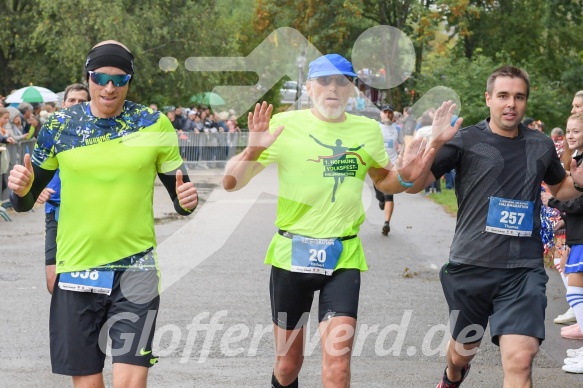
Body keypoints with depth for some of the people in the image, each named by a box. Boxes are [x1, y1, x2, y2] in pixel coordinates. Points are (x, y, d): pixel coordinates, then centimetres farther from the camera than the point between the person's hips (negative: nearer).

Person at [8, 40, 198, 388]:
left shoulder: (154, 124, -1)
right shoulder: (60, 126, 1)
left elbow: (179, 193, 7)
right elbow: (25, 201, 7)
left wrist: (187, 201, -16)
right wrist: (21, 189, -16)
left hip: (136, 270, -1)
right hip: (76, 268, 1)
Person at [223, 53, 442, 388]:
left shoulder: (369, 131, 2)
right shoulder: (285, 125, -6)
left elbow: (383, 181, 21)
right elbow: (231, 182, -7)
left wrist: (404, 176, -2)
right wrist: (252, 152, -27)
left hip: (343, 258, 1)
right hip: (292, 255, -1)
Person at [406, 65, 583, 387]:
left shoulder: (541, 145, 6)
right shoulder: (466, 140, -3)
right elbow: (414, 185, -9)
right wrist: (434, 143, -26)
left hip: (524, 270, 1)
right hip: (470, 265, 0)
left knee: (519, 361, -18)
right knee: (462, 350, 20)